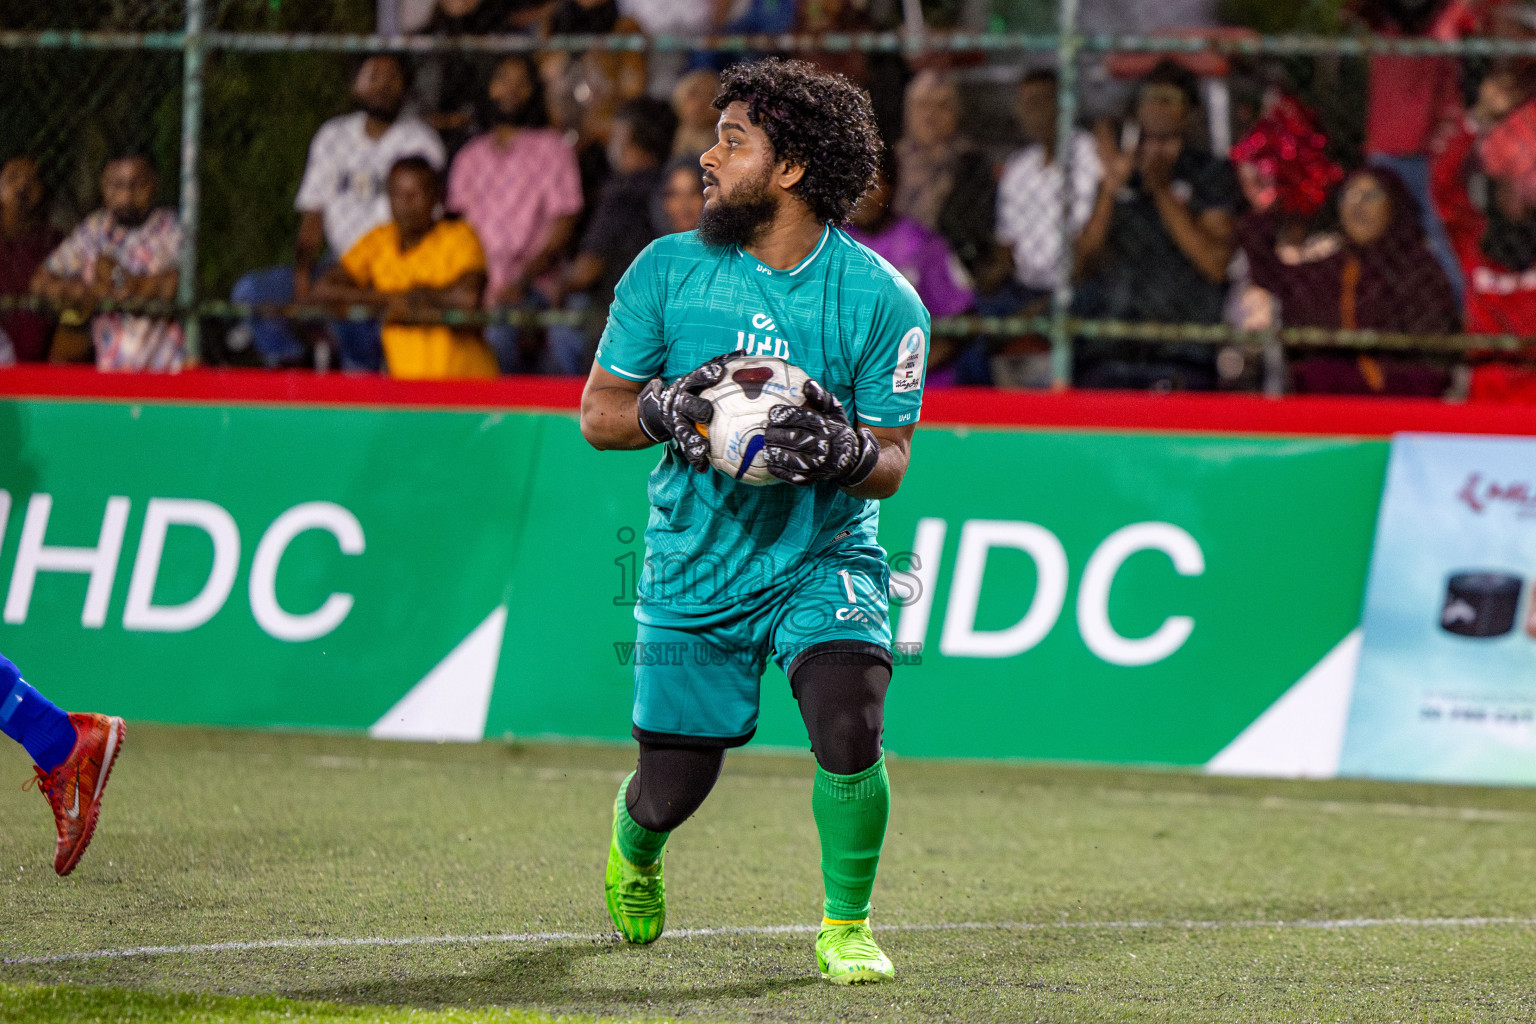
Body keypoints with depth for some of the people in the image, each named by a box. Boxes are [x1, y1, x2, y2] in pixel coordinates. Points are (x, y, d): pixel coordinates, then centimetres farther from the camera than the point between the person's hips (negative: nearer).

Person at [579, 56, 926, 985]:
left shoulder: (882, 300, -8)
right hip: (695, 564, 2)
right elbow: (598, 415, 1)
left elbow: (889, 462, -6)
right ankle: (634, 850, 45)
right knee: (673, 789, 5)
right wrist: (679, 403, -20)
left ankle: (847, 926, 1)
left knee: (849, 734, -25)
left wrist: (838, 449, -29)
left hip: (825, 556, -2)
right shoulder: (670, 270, -2)